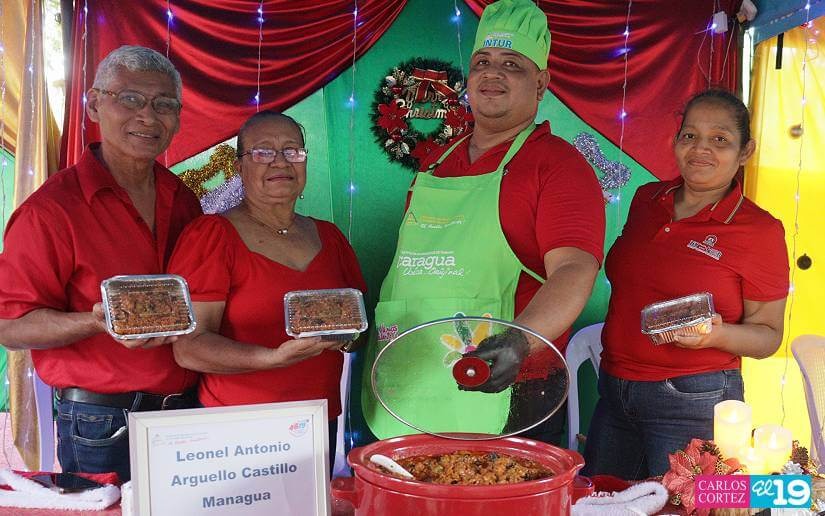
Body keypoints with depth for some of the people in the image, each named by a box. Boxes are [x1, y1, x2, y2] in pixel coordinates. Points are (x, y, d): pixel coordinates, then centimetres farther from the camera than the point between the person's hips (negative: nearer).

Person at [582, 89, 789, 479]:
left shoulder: (760, 231, -9)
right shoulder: (647, 198, 5)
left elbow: (768, 335, -4)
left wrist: (718, 334, -24)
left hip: (695, 404, -5)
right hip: (614, 388, 6)